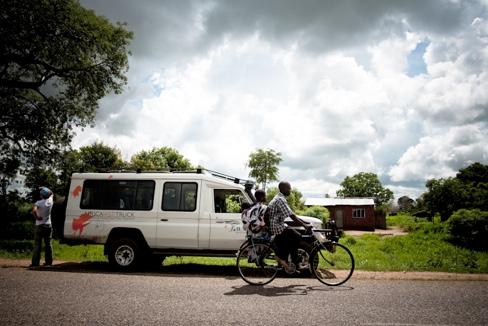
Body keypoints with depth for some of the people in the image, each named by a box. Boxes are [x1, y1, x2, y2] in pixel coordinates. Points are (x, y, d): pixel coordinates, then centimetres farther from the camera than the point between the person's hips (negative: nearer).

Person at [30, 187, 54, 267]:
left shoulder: (39, 202, -10)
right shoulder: (50, 201, 2)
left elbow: (34, 210, -29)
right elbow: (51, 193, 24)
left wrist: (37, 217, -15)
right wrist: (46, 189, 20)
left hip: (40, 225, -4)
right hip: (48, 225, 4)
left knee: (37, 244, -1)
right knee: (48, 244, 9)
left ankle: (35, 262, -2)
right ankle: (48, 261, 11)